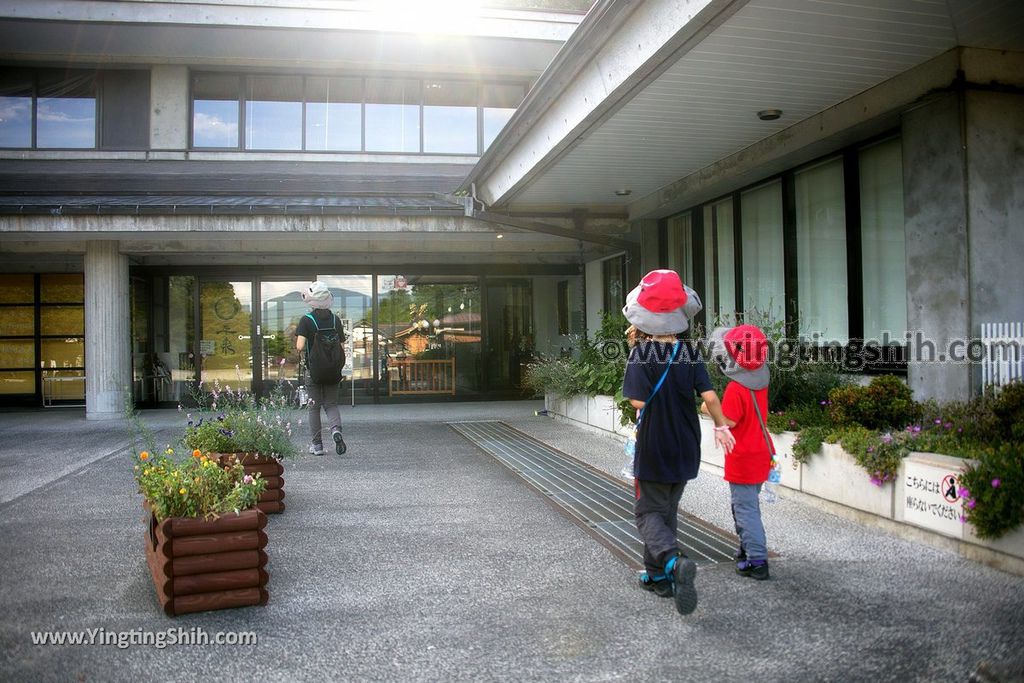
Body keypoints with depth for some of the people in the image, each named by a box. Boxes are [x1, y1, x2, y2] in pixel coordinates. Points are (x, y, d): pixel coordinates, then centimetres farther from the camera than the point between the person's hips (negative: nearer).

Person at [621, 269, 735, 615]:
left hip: (653, 448, -5)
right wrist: (721, 426, 8)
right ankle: (658, 576, 29)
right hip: (685, 449, 5)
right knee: (668, 510, 19)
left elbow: (638, 400, -21)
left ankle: (674, 561, -21)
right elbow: (709, 395, -7)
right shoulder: (689, 353, -2)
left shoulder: (641, 354, -15)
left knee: (649, 512, 6)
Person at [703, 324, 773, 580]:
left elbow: (728, 422, -24)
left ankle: (757, 561, 0)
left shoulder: (735, 389, -23)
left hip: (742, 460, -8)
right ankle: (748, 548, 32)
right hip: (761, 454, 8)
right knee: (748, 504, 21)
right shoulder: (761, 383, 1)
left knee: (746, 509, -2)